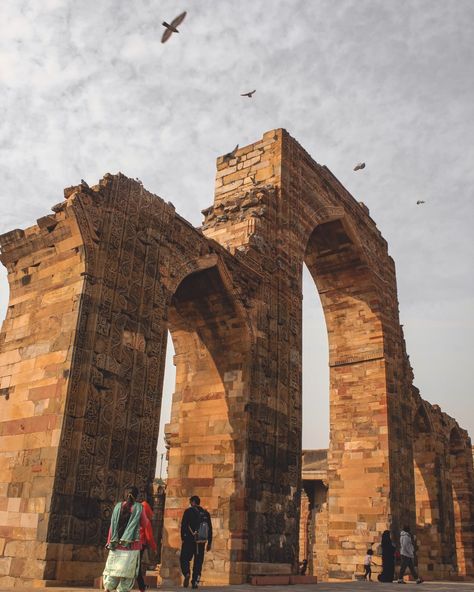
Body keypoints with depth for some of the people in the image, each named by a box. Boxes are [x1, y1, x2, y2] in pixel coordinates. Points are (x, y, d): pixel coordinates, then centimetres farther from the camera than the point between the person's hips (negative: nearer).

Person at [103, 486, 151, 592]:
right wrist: (145, 517, 21)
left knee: (112, 568, 9)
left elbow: (112, 525, 4)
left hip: (116, 544, 2)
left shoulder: (118, 506, 4)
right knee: (127, 570, 5)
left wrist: (109, 542, 9)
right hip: (131, 544, -2)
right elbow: (144, 525, 7)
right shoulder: (139, 507, -2)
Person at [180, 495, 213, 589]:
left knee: (184, 558, 6)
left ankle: (187, 573, -19)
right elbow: (210, 529, 11)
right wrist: (209, 543, 16)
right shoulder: (206, 513, 10)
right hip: (201, 542, 4)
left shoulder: (189, 511, -3)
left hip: (189, 540, -4)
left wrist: (183, 538, -2)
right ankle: (195, 581, 4)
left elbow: (183, 525, -8)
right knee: (198, 562, 10)